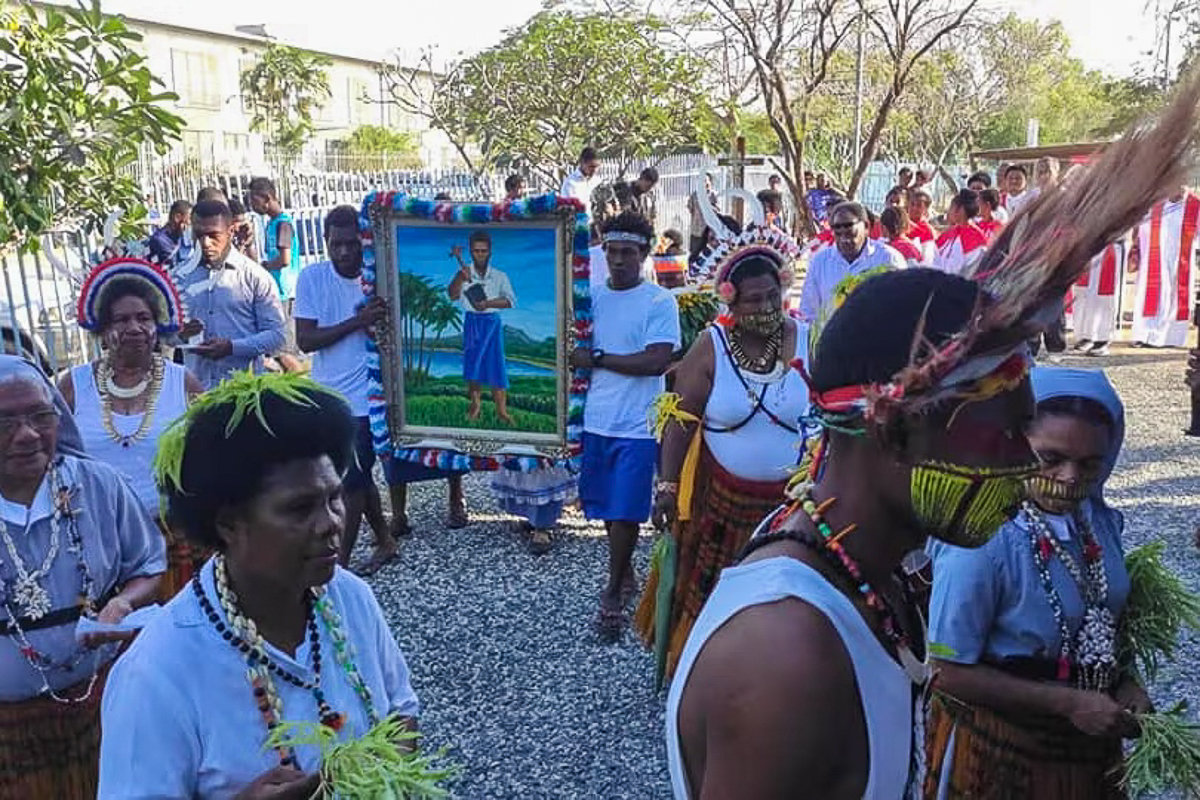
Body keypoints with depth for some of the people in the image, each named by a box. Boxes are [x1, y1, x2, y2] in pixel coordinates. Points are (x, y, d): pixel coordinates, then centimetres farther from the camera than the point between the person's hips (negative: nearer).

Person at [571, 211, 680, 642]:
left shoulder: (659, 302, -7)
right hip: (596, 420, 5)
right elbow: (576, 349, 14)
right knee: (607, 507, 15)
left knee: (624, 513, -1)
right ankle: (625, 574, 35)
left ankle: (614, 595, 15)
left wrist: (597, 358, -15)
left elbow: (658, 361, -17)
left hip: (636, 427, -5)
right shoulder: (592, 296, 7)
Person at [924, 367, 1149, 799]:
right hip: (996, 745, -6)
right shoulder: (982, 542, -28)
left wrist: (1124, 683, -5)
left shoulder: (1100, 520, -7)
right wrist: (1068, 702, -21)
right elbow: (953, 673, -21)